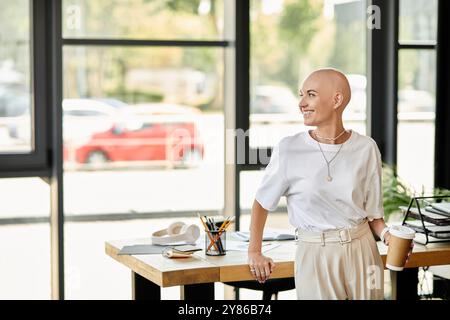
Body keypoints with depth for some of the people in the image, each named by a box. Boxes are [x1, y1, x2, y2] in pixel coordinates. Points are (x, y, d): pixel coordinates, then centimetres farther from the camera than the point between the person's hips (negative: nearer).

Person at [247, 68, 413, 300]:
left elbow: (373, 213, 4)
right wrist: (254, 252, -1)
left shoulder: (366, 148, -3)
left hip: (361, 252, 2)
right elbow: (261, 203, 4)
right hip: (314, 256, -2)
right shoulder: (288, 150, -8)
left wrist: (387, 235, -15)